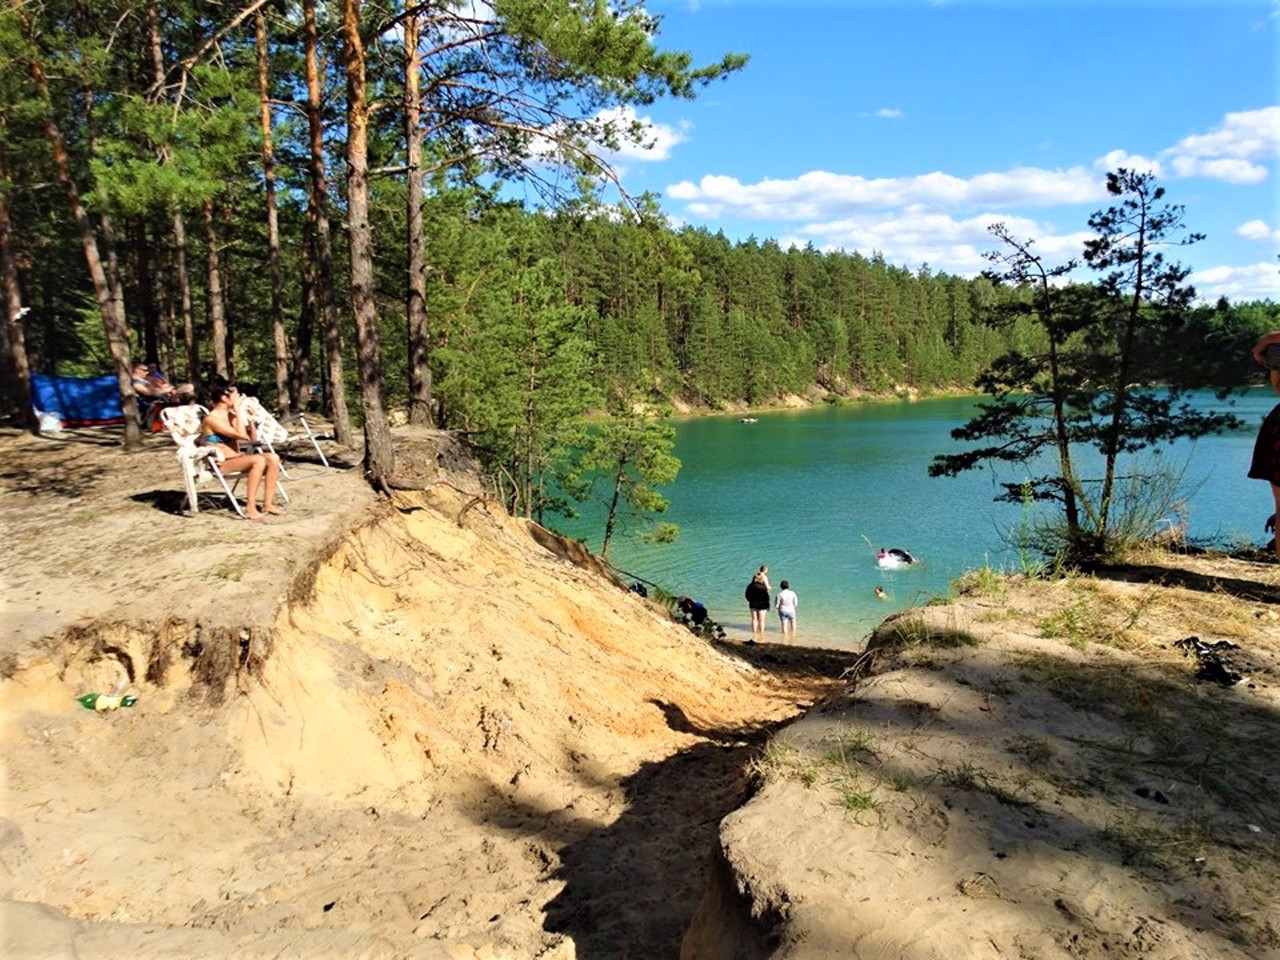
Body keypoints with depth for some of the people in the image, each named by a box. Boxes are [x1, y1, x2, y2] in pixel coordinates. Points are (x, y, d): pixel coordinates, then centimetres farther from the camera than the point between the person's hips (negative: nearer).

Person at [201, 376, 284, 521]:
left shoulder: (231, 415, 11)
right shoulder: (211, 419, -13)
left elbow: (251, 438, 16)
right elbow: (241, 435, -22)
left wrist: (250, 418, 3)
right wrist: (238, 410, -16)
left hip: (237, 458, 8)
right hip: (221, 463, -8)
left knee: (273, 458, -14)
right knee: (258, 460, -31)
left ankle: (268, 504, -12)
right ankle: (250, 508, -29)